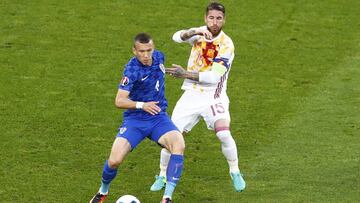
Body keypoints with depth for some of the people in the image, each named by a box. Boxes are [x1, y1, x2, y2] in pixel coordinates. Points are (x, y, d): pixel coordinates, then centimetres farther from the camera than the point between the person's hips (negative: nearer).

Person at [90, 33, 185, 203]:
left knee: (179, 144, -26)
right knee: (114, 161, -17)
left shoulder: (158, 57, 0)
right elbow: (119, 101, -22)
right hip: (135, 120, -4)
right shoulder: (132, 69, -18)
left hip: (158, 118, 4)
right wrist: (142, 105, -35)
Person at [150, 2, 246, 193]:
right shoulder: (200, 33, -1)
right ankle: (162, 176, 18)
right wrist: (194, 32, -36)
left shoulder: (226, 45, -15)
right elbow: (177, 37, -19)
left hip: (213, 96, -4)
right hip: (191, 96, 4)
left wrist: (185, 74, -26)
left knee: (224, 134, -23)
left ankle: (235, 172, 0)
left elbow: (214, 77, -22)